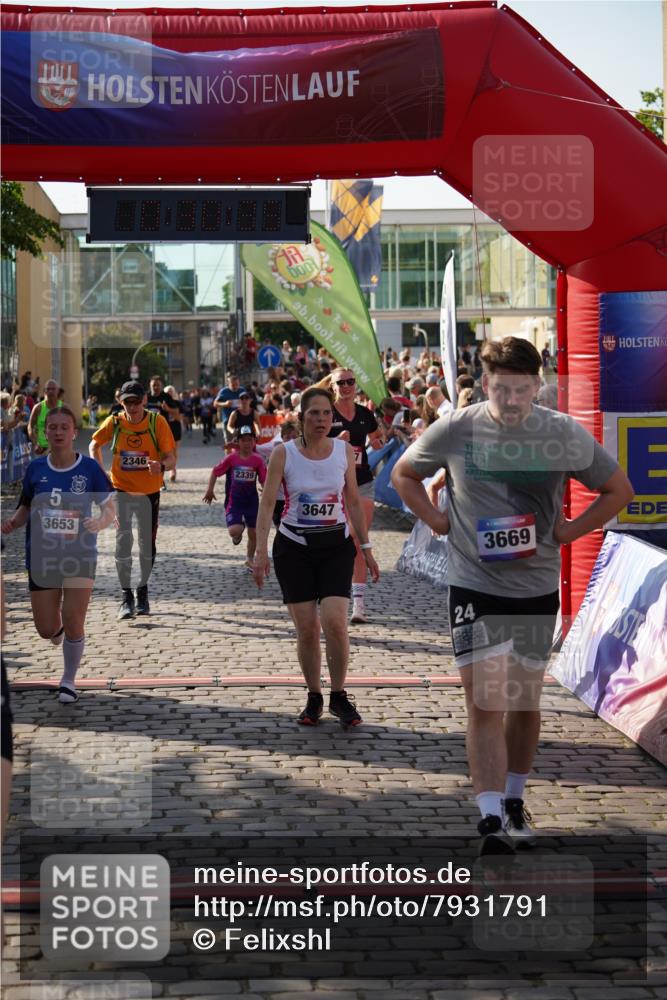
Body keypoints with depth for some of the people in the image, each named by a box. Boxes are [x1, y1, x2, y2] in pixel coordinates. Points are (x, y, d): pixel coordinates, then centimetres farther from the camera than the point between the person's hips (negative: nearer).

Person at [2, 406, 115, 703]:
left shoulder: (89, 468, -7)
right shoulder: (35, 468, -1)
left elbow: (110, 509, -2)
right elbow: (26, 507, 11)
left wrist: (98, 522, -23)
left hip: (80, 556, -2)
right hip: (42, 556, 2)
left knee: (73, 620, -9)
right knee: (47, 629, 4)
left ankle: (69, 679, 15)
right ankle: (60, 631, 44)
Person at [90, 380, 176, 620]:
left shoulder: (157, 422, -12)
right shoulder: (114, 423, -8)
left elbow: (171, 458, -13)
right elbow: (95, 445, 10)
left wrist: (161, 466, -36)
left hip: (149, 492, 0)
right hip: (122, 492, 0)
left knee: (148, 546, 9)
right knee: (123, 542, -12)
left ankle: (143, 591, 31)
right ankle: (126, 597, -2)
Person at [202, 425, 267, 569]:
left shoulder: (258, 460, -5)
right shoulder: (231, 458, -8)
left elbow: (265, 481, -1)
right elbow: (215, 472, 3)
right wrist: (210, 490, -1)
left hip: (252, 500, 2)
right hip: (234, 501, -2)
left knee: (254, 533, 10)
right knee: (234, 531, -21)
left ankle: (249, 559, 34)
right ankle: (240, 525, 18)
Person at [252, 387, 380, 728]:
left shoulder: (344, 451, 1)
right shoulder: (284, 453, -6)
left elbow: (353, 501, 9)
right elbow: (267, 503, -6)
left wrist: (366, 548, 9)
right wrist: (261, 552, -14)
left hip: (336, 545, 1)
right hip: (294, 547, -1)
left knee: (334, 622, -14)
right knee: (306, 629, -1)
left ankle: (338, 696, 4)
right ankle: (314, 697, 18)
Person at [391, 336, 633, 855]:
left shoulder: (566, 434, -6)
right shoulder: (454, 430, -7)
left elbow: (619, 489, 8)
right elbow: (404, 474, 11)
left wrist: (569, 530, -1)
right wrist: (438, 521, -1)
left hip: (538, 585, 2)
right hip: (474, 585, -2)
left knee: (525, 701, 13)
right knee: (486, 703, -10)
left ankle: (513, 799, 31)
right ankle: (491, 821, -10)